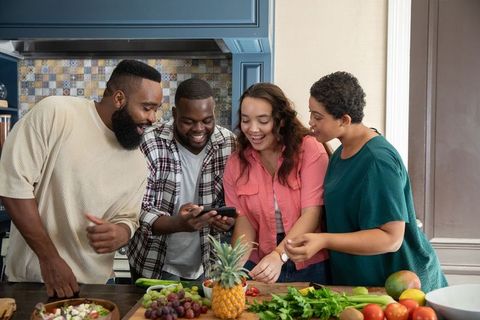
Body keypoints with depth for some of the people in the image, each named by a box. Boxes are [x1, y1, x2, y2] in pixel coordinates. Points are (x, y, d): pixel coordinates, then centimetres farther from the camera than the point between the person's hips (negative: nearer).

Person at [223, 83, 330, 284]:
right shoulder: (236, 163, -1)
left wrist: (279, 256, -32)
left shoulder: (310, 150, -13)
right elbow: (243, 221, -4)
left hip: (309, 267, -2)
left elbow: (312, 214, -20)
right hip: (259, 268, 3)